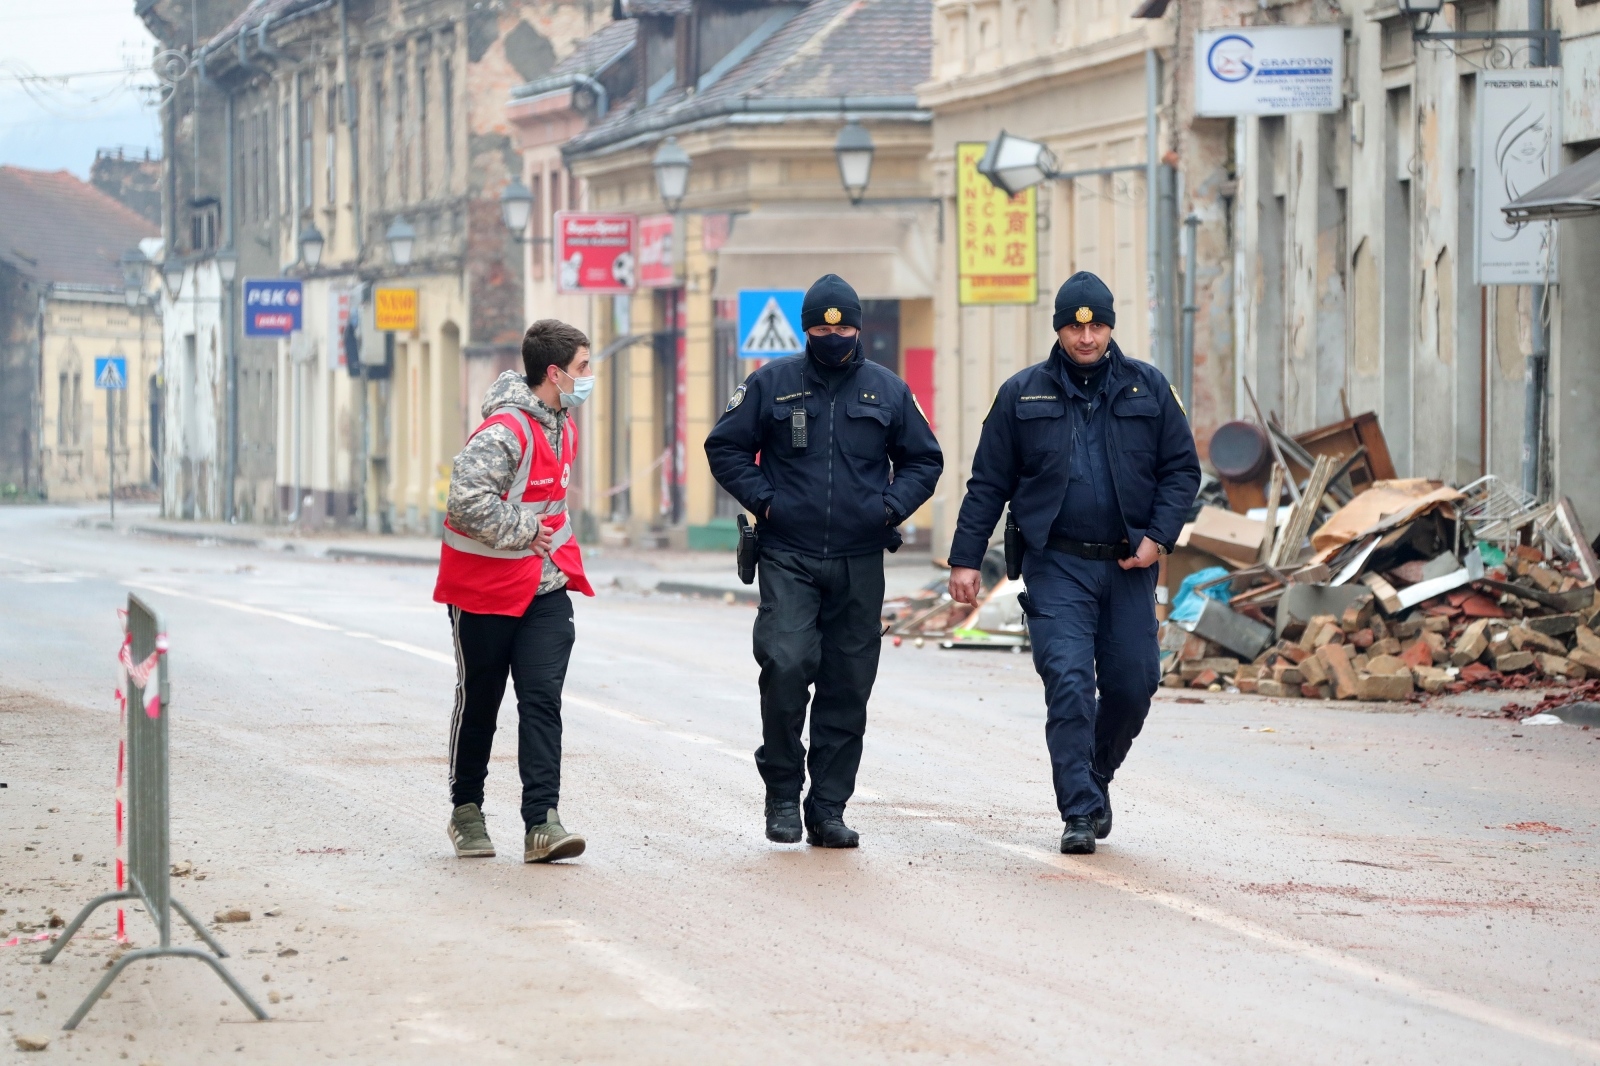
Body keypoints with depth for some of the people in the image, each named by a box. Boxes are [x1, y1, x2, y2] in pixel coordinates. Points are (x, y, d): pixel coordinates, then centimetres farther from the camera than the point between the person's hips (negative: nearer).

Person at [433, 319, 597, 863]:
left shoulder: (562, 426, 8)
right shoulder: (503, 433, -21)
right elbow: (467, 503, -30)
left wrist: (553, 544, 14)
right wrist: (523, 530, -19)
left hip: (544, 588, 6)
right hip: (484, 590, -6)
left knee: (543, 699, -7)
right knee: (478, 704, 9)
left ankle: (542, 823, -12)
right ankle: (466, 812, 26)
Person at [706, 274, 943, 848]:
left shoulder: (887, 390, 8)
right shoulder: (772, 384, 3)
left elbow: (924, 460, 18)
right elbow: (725, 447, 9)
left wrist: (892, 506, 2)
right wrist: (763, 500, -3)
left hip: (860, 563, 2)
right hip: (788, 558, -2)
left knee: (848, 687, 3)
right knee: (786, 665, -18)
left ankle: (828, 810, 11)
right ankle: (782, 790, -1)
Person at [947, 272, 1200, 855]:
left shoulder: (1147, 387, 6)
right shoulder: (1022, 394, 4)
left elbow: (1182, 468, 9)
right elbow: (988, 483, 6)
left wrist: (1159, 535, -5)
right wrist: (965, 559, 1)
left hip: (1128, 566, 2)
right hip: (1057, 566, -2)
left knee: (1133, 684, 3)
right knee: (1069, 683, -12)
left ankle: (1095, 778, 29)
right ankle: (1081, 812, -11)